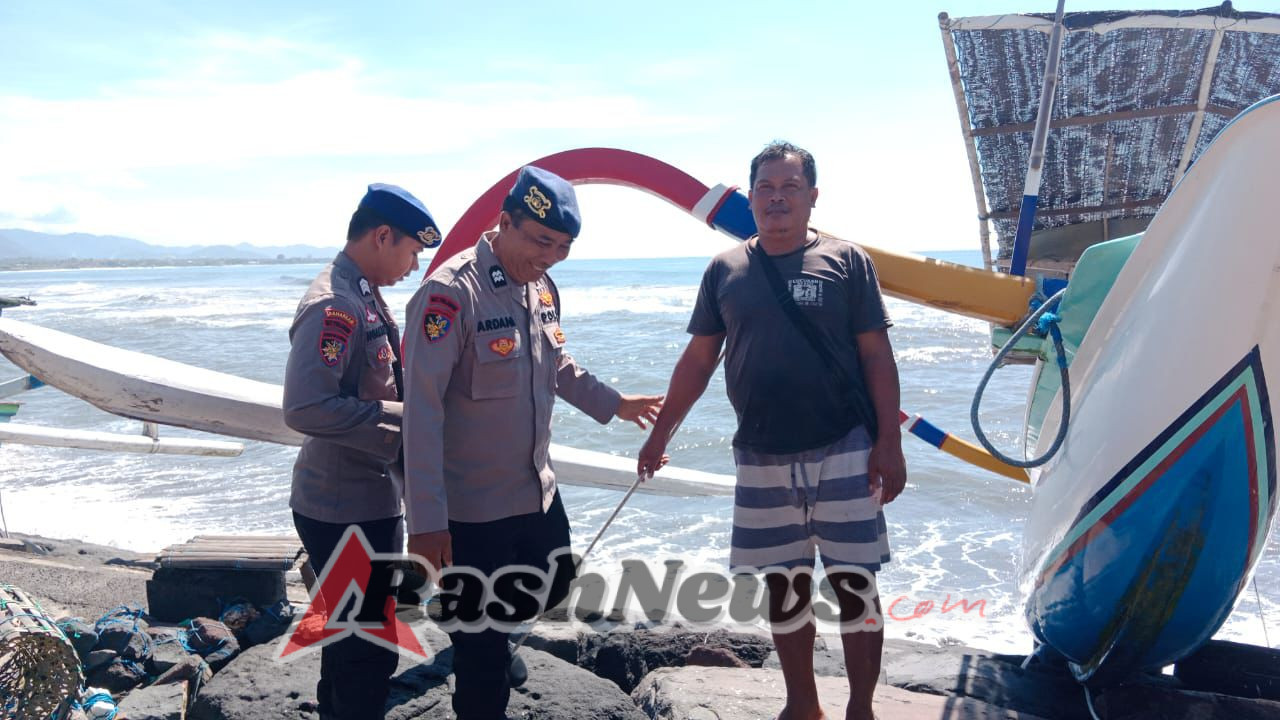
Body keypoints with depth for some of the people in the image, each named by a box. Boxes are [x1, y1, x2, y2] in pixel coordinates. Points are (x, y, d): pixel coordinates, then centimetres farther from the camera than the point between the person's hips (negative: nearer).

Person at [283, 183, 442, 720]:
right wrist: (398, 419, -23)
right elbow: (306, 407, -30)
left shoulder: (365, 297, 11)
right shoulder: (334, 305, -21)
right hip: (344, 510, -10)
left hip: (370, 500, 10)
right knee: (368, 647, 1)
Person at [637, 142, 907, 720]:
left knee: (854, 586, 4)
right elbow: (698, 360, 10)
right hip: (761, 460, 3)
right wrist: (660, 433, 9)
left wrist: (889, 442, -7)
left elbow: (876, 355, -1)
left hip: (843, 454, -2)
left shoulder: (845, 260, -1)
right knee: (783, 588, 12)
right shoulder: (725, 270, 6)